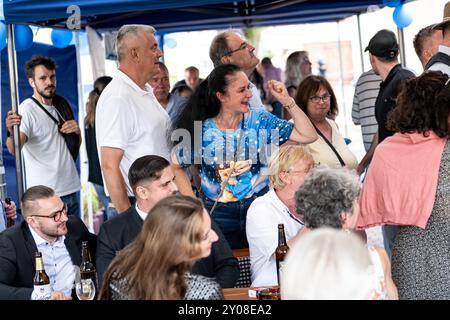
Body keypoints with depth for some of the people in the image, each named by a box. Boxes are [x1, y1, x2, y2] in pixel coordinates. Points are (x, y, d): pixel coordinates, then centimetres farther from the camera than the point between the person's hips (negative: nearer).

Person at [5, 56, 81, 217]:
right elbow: (14, 149, -26)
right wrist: (11, 133, -47)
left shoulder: (61, 105, 11)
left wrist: (77, 131, -2)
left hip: (71, 190, 7)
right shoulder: (27, 109, -11)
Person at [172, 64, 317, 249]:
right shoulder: (202, 131, -4)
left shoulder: (259, 121, 0)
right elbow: (175, 166, 8)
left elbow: (308, 136, -4)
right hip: (219, 214, -1)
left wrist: (287, 101, -8)